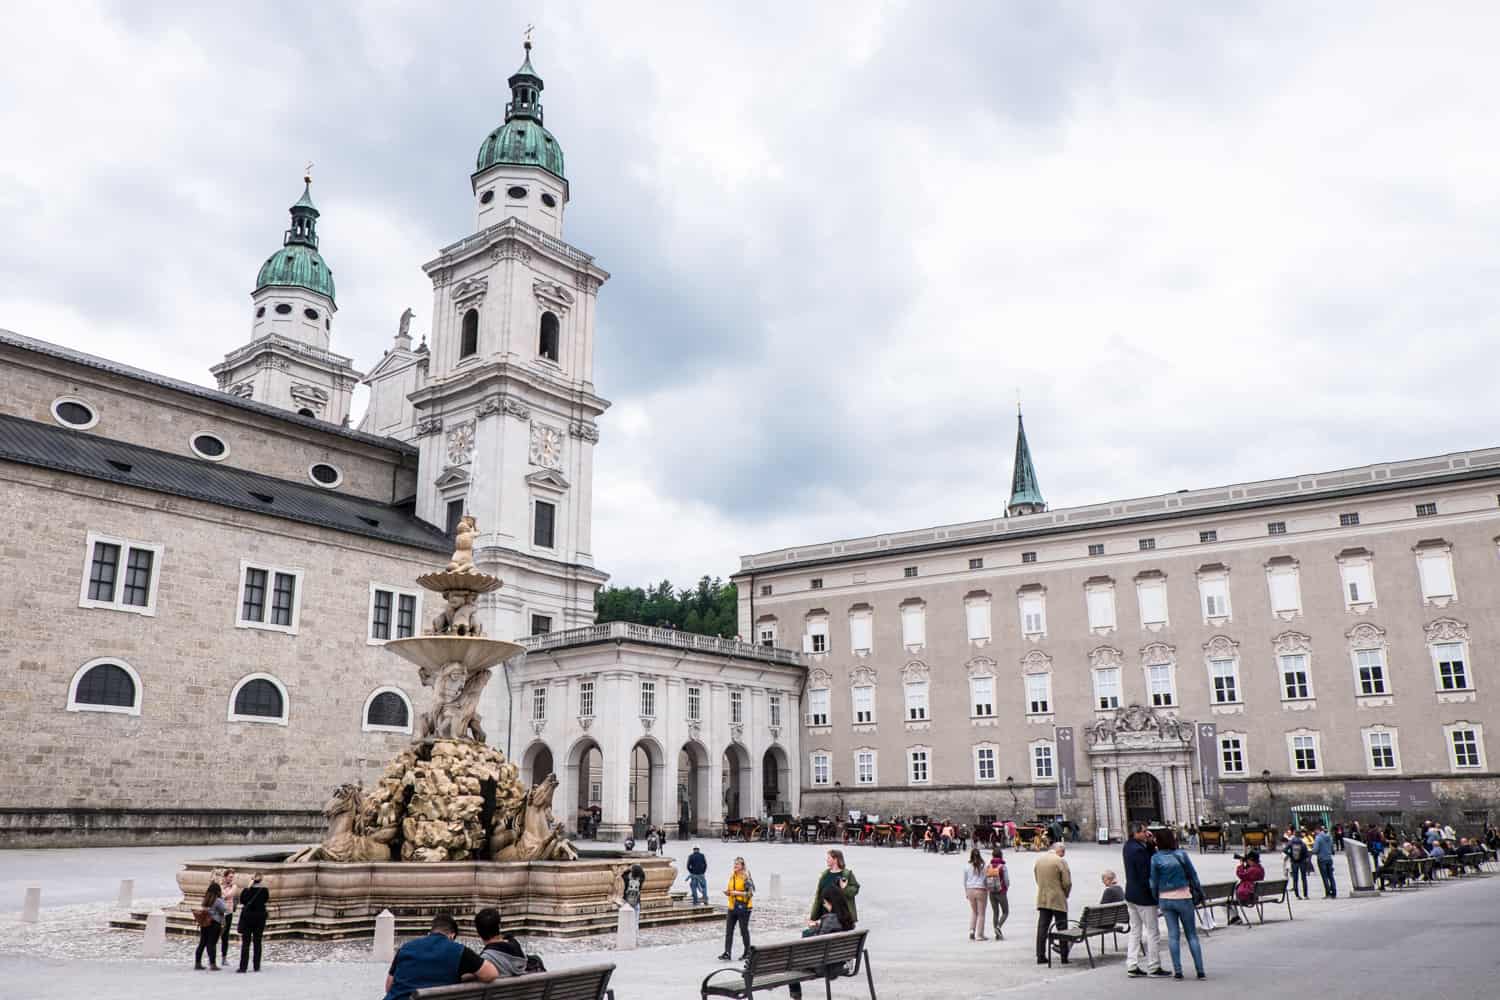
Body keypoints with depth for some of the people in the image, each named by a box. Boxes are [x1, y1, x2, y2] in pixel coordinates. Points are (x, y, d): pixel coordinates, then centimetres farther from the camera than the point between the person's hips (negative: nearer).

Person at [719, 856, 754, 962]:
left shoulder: (746, 877, -11)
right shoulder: (732, 876, 10)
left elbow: (750, 893, -14)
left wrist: (737, 893, -19)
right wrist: (727, 892, -2)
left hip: (743, 907, -6)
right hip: (732, 907, 6)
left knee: (744, 930, 5)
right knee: (728, 930, 0)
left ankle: (747, 952, 20)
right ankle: (727, 953, 0)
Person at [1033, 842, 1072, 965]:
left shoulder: (1039, 859, 7)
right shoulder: (1060, 861, -12)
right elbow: (1067, 882, -13)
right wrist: (1065, 895, 4)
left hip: (1042, 899, 5)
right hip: (1057, 900, -5)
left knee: (1042, 927, 7)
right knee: (1062, 929, 5)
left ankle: (1040, 956, 6)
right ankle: (1064, 957, 8)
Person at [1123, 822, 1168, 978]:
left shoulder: (1129, 846, 7)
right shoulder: (1138, 850, -22)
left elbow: (1151, 856, 12)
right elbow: (1145, 875, -21)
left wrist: (1150, 843, -3)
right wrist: (1155, 893, -12)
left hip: (1131, 895, 9)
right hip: (1143, 896, -9)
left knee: (1135, 930, 13)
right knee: (1152, 932, 2)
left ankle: (1132, 966, 15)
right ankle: (1153, 967, 7)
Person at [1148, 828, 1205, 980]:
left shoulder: (1155, 858, -6)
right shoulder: (1182, 854, -7)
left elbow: (1154, 881, -3)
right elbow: (1192, 874, 0)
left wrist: (1156, 899, 9)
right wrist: (1199, 892, 13)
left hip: (1165, 899, 1)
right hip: (1183, 897, -1)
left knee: (1173, 935, 7)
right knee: (1192, 934, 8)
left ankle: (1177, 971, 5)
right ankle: (1200, 971, 6)